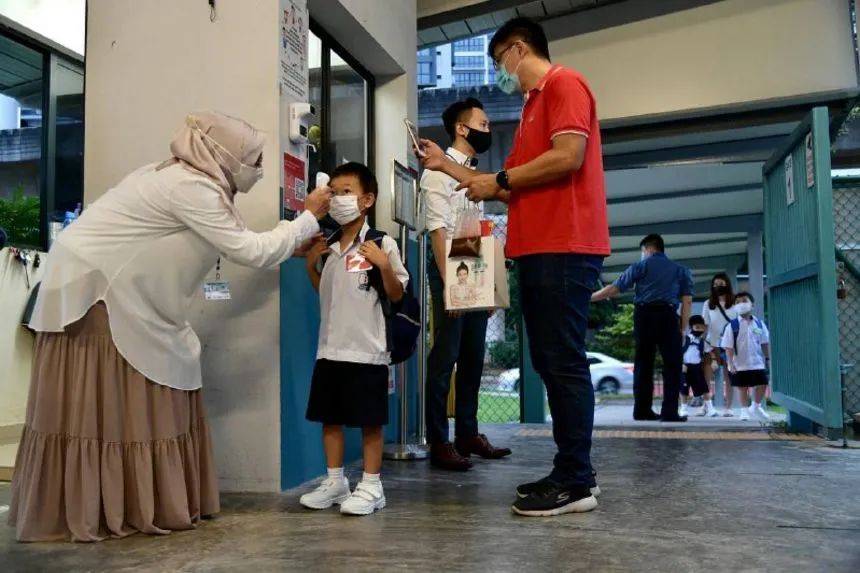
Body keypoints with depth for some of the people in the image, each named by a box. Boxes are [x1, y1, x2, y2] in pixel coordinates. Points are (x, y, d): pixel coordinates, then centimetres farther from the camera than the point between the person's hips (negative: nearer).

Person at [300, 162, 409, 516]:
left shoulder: (381, 244, -7)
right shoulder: (328, 247, 11)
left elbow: (396, 295, -6)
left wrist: (384, 265, -20)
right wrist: (312, 265, 9)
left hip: (367, 349, -6)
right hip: (330, 347, 6)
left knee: (369, 420, 3)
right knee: (329, 416, 12)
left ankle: (370, 486, 14)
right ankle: (335, 481, 25)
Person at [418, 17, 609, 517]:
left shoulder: (564, 83, -1)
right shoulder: (533, 107, 27)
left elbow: (569, 156, -17)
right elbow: (512, 190, 24)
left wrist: (499, 179, -7)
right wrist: (446, 166, 26)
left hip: (564, 248, -10)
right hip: (538, 250, 10)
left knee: (564, 363, -9)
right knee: (550, 362, 9)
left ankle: (577, 483, -4)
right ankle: (571, 472, 15)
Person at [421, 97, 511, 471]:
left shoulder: (475, 173, 20)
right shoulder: (440, 170, -5)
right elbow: (438, 229, -15)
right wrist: (450, 281, -22)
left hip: (476, 272, 8)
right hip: (450, 270, -8)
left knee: (473, 357, 11)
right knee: (445, 357, -7)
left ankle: (468, 435, 20)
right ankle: (439, 443, -1)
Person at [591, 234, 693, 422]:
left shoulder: (640, 266, 11)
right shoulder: (680, 270, 16)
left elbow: (614, 289, 5)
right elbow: (687, 300, 6)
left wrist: (588, 298, 13)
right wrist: (683, 328, 5)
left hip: (643, 316, 1)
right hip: (668, 316, -1)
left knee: (643, 364, 8)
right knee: (671, 364, 1)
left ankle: (642, 410, 9)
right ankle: (669, 412, -6)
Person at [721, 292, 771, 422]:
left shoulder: (759, 323, 2)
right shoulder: (732, 325, -6)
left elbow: (765, 343, 7)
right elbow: (728, 347, -7)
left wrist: (768, 358, 3)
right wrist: (730, 363, -11)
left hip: (757, 363, 2)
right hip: (740, 365, -2)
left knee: (762, 385, 4)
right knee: (743, 388, 6)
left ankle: (756, 407, 28)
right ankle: (744, 410, 23)